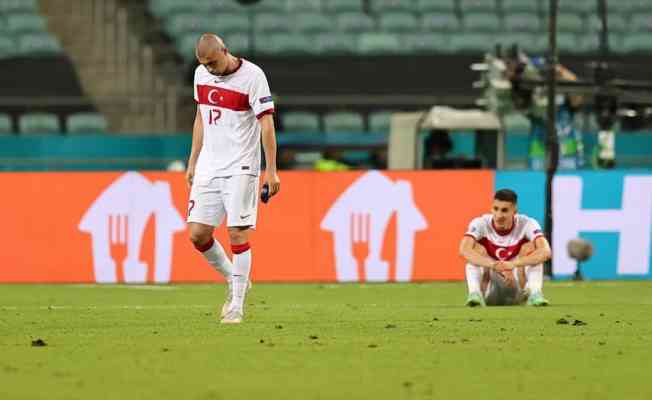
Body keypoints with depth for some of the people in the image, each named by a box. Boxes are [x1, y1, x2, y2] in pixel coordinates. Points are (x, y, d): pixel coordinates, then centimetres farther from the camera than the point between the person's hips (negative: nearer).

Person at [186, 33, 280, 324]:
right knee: (198, 234, -1)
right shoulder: (201, 74, 7)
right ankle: (234, 281, 22)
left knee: (237, 233, -8)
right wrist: (192, 162, 18)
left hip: (240, 168, -6)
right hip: (208, 167, 6)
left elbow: (267, 123, -12)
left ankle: (237, 305, 0)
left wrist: (271, 170, -16)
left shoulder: (252, 76, -12)